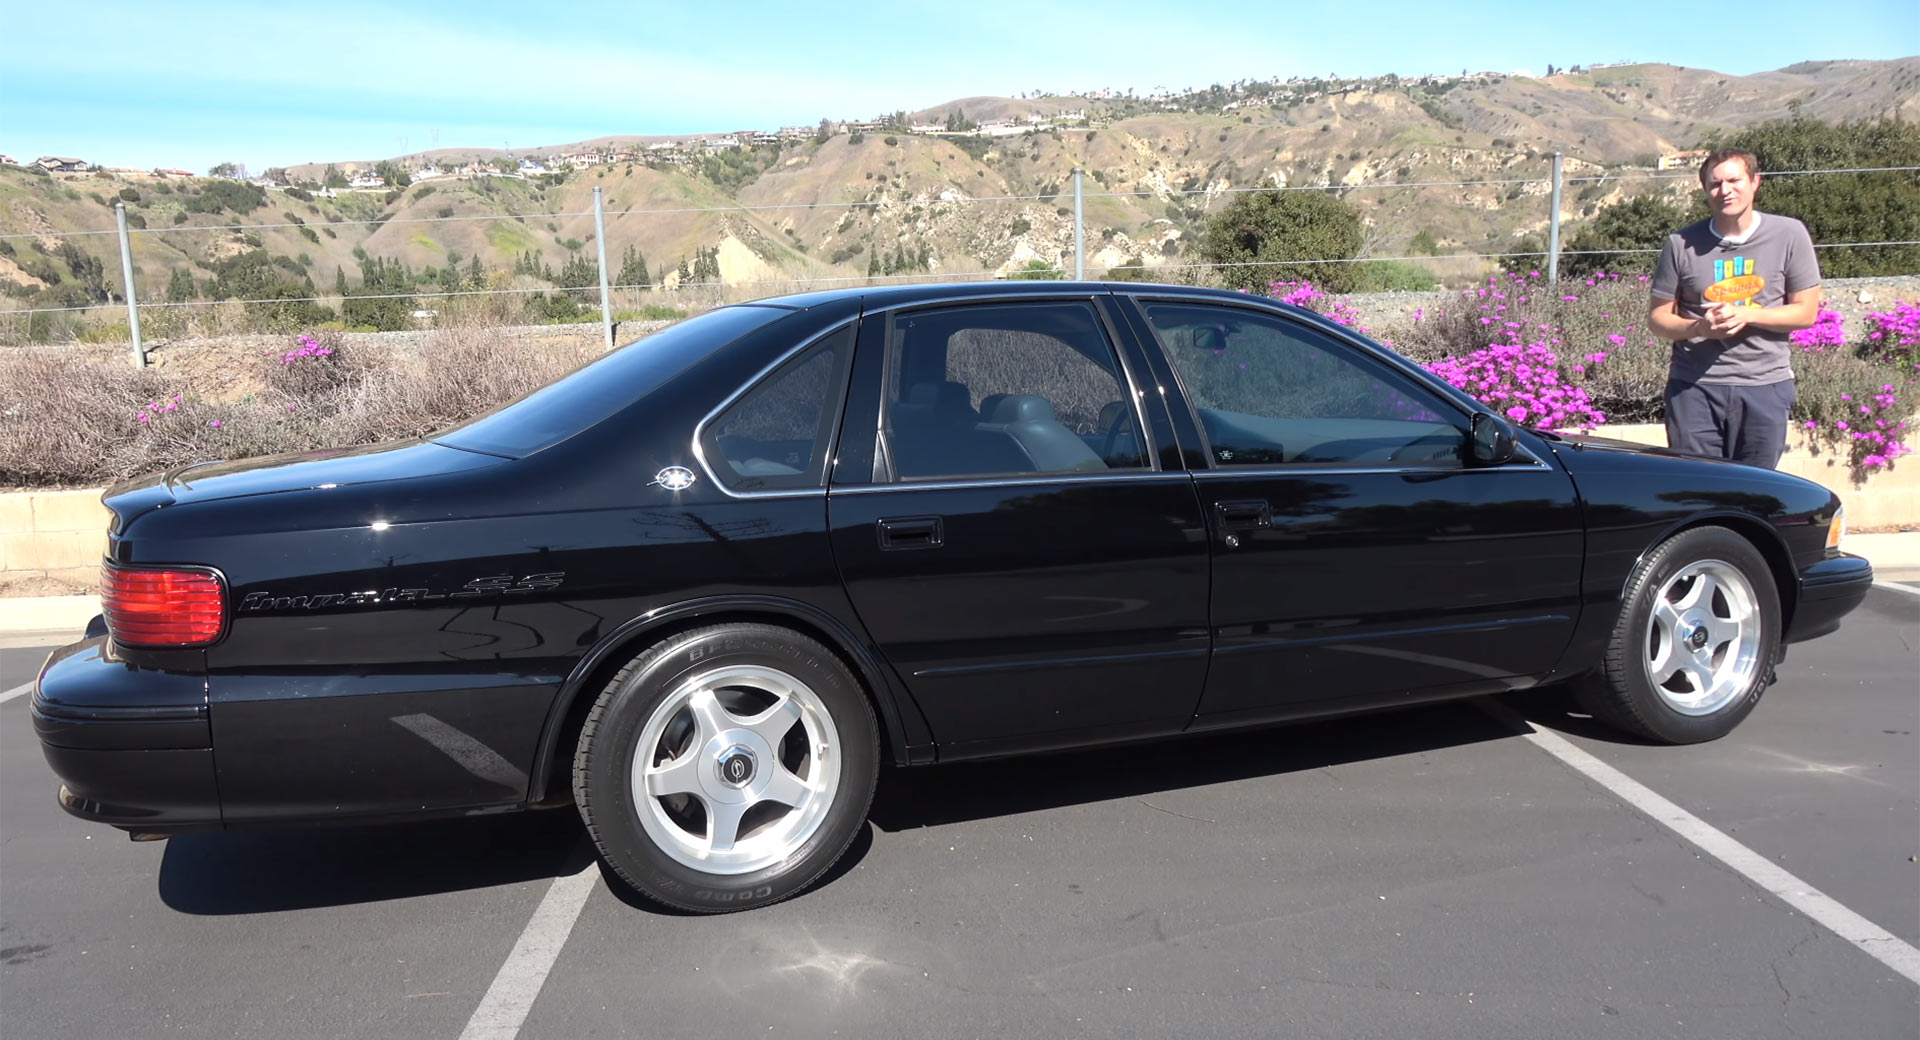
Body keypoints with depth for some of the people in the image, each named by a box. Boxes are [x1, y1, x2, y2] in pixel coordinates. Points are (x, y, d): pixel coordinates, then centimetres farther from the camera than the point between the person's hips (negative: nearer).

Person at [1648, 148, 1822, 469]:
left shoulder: (1789, 234, 3)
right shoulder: (1682, 244, 2)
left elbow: (1806, 312, 3)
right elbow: (1657, 317, 5)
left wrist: (1745, 315, -13)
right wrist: (1698, 327, -16)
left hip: (1765, 386, 1)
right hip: (1694, 386, 0)